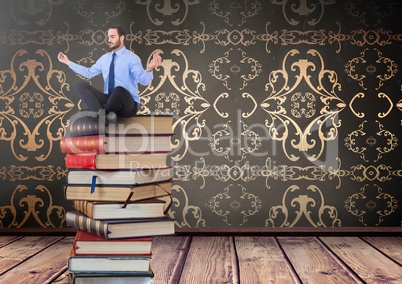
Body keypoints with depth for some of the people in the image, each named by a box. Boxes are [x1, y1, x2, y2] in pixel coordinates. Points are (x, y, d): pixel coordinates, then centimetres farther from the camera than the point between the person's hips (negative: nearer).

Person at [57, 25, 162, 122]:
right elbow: (89, 72, 23)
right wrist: (68, 62, 23)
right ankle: (100, 112, -33)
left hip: (127, 105, -6)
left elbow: (143, 80, -24)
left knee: (119, 90, -40)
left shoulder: (132, 58, -8)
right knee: (81, 85, -9)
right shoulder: (105, 58, 14)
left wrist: (149, 69, -47)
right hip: (109, 100, 7)